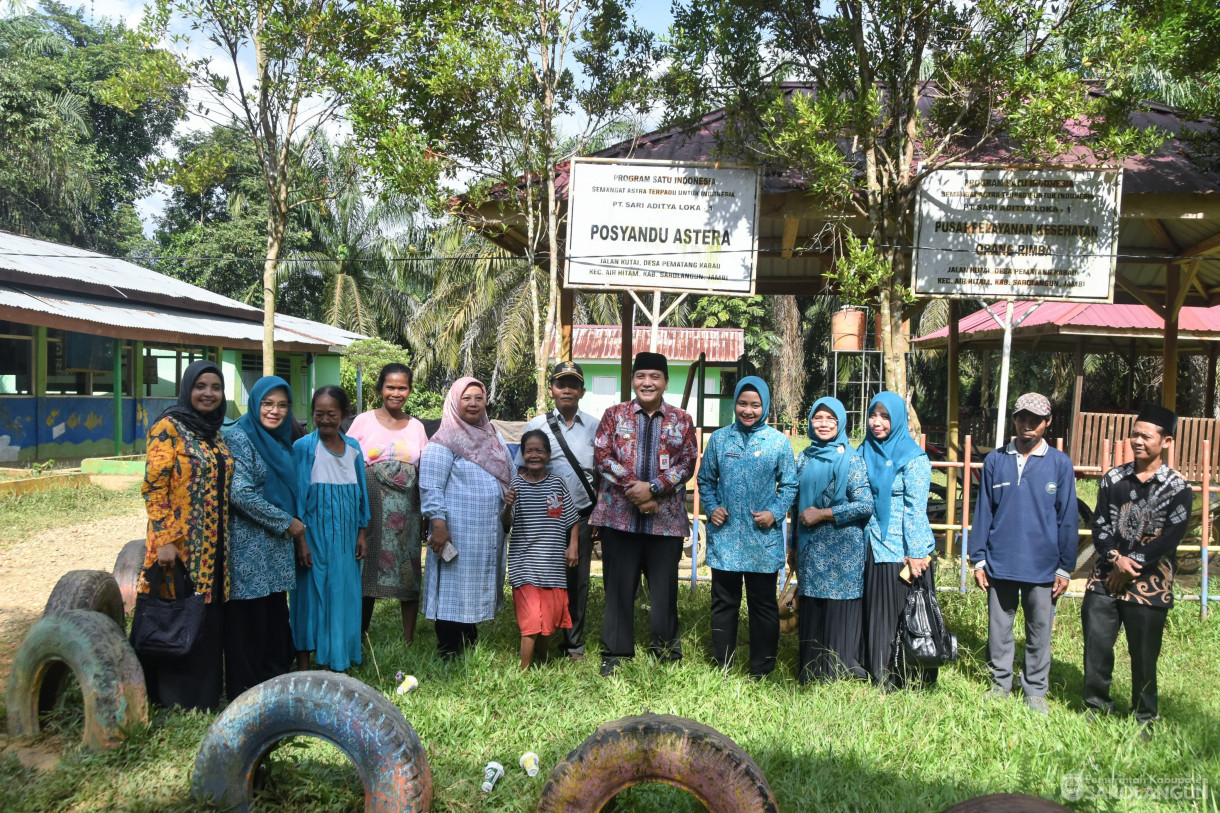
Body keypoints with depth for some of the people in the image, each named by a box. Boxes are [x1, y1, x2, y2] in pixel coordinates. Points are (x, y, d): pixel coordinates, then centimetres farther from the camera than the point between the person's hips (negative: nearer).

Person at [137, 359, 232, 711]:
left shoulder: (215, 434, 13)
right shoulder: (168, 427, -9)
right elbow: (154, 487, -14)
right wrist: (164, 541, -19)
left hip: (213, 548, 7)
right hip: (179, 545, -7)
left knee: (209, 621, 12)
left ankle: (205, 696, 24)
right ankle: (174, 700, 15)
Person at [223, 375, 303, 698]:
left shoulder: (280, 442, 14)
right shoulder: (239, 437, -11)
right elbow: (241, 493, -19)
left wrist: (295, 526, 11)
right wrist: (286, 522, -13)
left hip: (276, 547, 8)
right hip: (247, 546, -8)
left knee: (276, 618, 11)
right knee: (249, 620, 0)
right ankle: (245, 697, 12)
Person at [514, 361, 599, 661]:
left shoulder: (593, 427, 6)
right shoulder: (537, 425, 2)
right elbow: (521, 472, 5)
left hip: (581, 517, 1)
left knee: (578, 581, 7)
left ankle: (574, 644, 20)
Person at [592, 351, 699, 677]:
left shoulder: (681, 421, 9)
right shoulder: (615, 415, 8)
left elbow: (688, 463, 1)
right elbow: (601, 454, -2)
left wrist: (653, 488, -13)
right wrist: (632, 486, -14)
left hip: (666, 517, 0)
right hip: (619, 514, 0)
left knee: (664, 586, 7)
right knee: (618, 586, 6)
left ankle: (666, 648, 23)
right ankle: (614, 654, 17)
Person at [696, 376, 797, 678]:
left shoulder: (778, 441, 0)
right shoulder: (719, 438, 4)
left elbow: (789, 485, 5)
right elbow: (706, 480, 11)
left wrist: (775, 513, -10)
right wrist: (711, 508, -5)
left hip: (763, 539, -1)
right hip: (724, 536, 1)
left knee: (763, 605, 8)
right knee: (723, 603, 10)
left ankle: (762, 670, 21)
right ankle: (722, 666, 22)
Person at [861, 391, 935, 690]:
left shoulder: (913, 458, -8)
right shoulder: (866, 453, 10)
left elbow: (915, 508, -12)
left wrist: (916, 553, -16)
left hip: (902, 551, -6)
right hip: (871, 549, 6)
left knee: (901, 616, 2)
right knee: (874, 612, 10)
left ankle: (906, 678, 14)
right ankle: (878, 674, 22)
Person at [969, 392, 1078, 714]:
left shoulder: (1060, 464, 0)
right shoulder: (995, 461, 2)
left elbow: (1067, 518, 3)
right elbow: (983, 512, 5)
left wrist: (1065, 567, 1)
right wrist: (978, 559, 2)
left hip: (1043, 567, -1)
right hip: (1000, 564, 1)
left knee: (1039, 631, 9)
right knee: (999, 629, 10)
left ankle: (1035, 690, 25)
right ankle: (1000, 684, 26)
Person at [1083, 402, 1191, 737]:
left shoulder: (1178, 489, -4)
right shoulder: (1113, 478, 6)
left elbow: (1169, 539, -9)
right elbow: (1100, 524, 2)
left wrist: (1132, 566, -10)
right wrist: (1115, 558, -13)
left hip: (1149, 584, -3)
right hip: (1106, 578, 3)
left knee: (1144, 655, 5)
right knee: (1096, 645, 5)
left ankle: (1145, 719, 22)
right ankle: (1096, 707, 22)